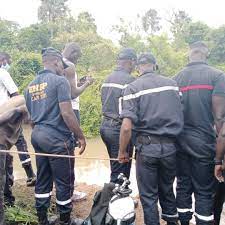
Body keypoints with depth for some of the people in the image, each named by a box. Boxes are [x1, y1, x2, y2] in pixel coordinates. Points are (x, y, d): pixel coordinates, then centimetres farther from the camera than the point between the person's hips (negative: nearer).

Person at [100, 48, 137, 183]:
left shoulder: (107, 79, 13)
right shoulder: (129, 80, -13)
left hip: (105, 126, 9)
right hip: (119, 129, -9)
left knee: (116, 168, 19)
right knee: (120, 173, 0)